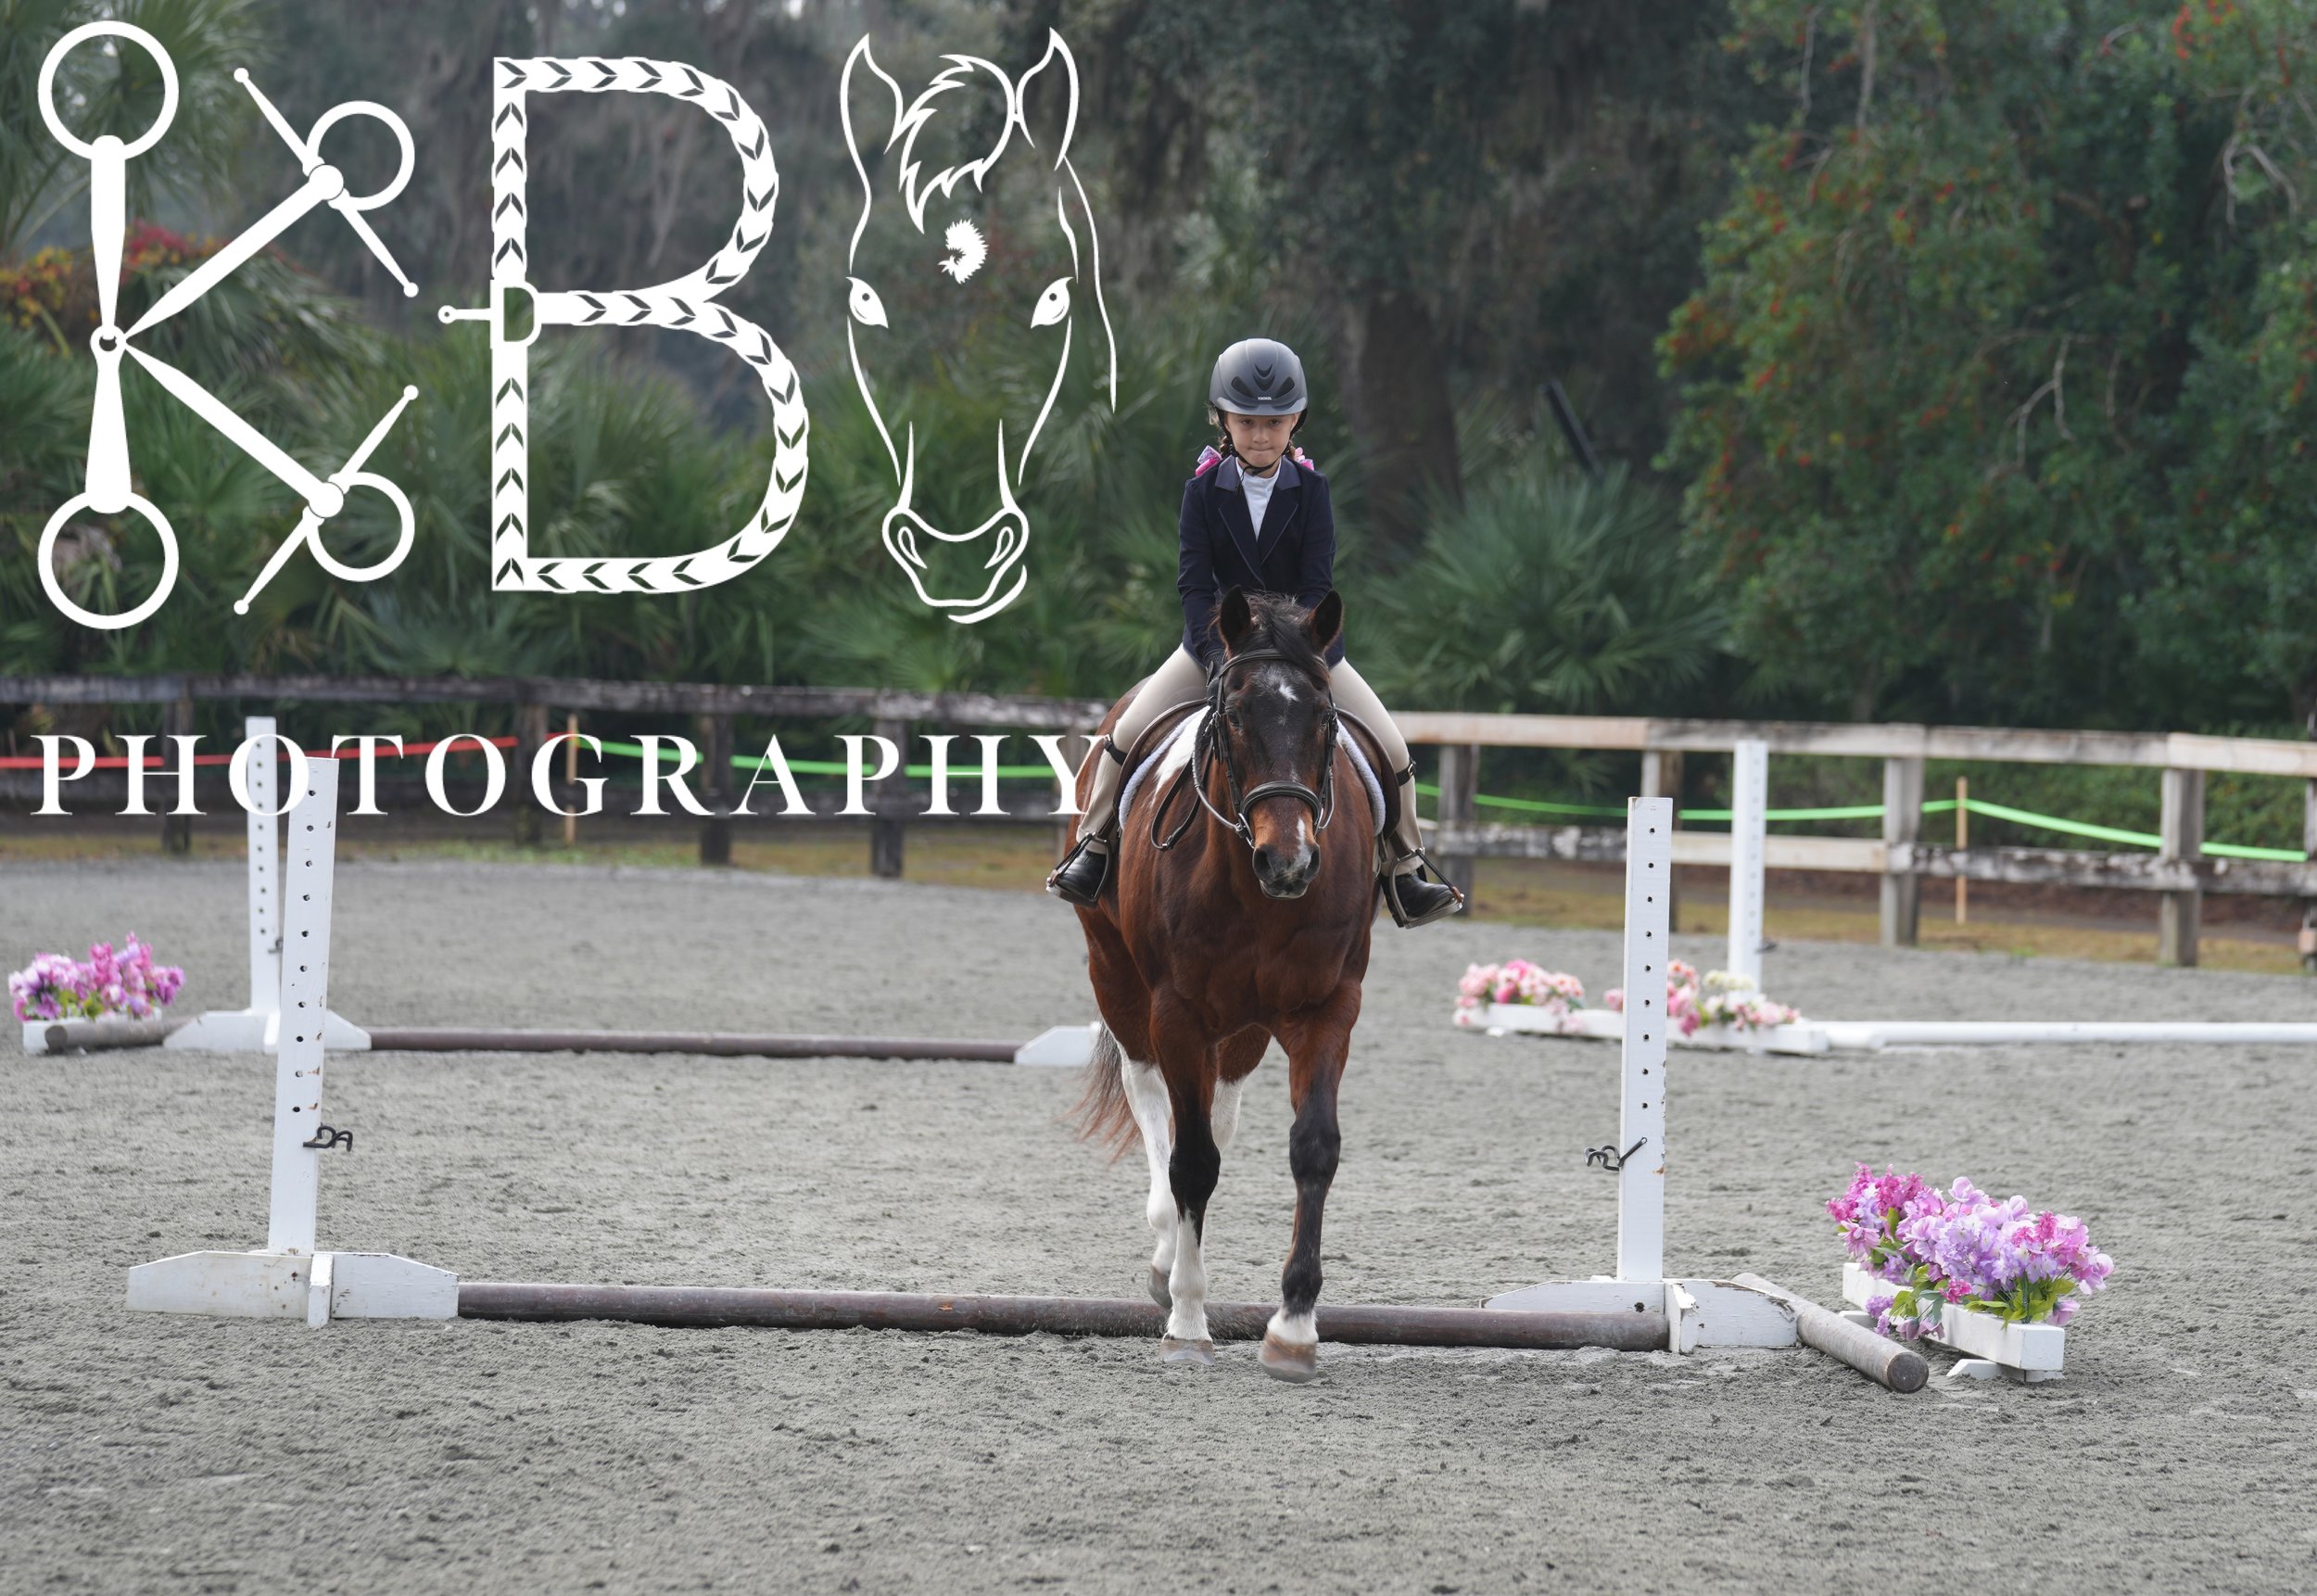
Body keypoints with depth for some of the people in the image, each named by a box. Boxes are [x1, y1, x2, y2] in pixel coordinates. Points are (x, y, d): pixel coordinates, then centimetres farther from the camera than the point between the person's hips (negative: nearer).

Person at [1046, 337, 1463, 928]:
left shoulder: (1311, 490, -8)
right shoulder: (1203, 490, -8)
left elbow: (1317, 583, -13)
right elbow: (1195, 583, -13)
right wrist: (1216, 656, -26)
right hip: (1217, 640, 0)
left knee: (1391, 749, -9)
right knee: (1125, 736, -12)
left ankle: (1403, 869, 7)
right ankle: (1092, 847, 7)